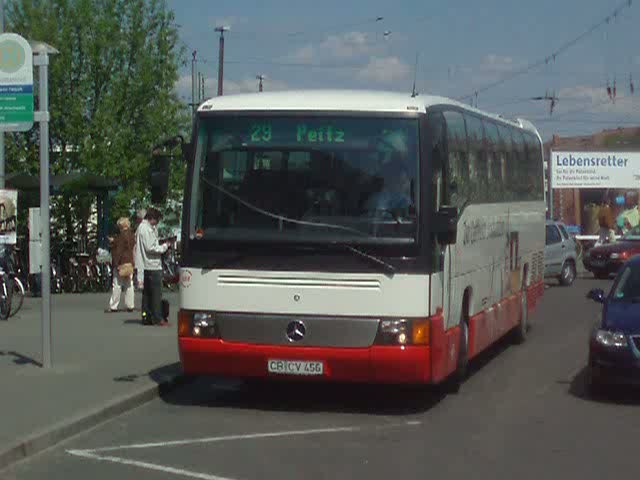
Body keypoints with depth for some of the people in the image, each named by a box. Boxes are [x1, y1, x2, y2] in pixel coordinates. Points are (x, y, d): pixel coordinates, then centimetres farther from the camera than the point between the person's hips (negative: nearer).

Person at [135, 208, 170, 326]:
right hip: (152, 265, -10)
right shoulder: (146, 229, -13)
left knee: (147, 293, 11)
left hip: (146, 266, 10)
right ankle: (158, 318, -7)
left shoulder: (141, 227, 18)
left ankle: (146, 317, 13)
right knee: (156, 293, -7)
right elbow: (150, 248, -17)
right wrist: (164, 247, -8)